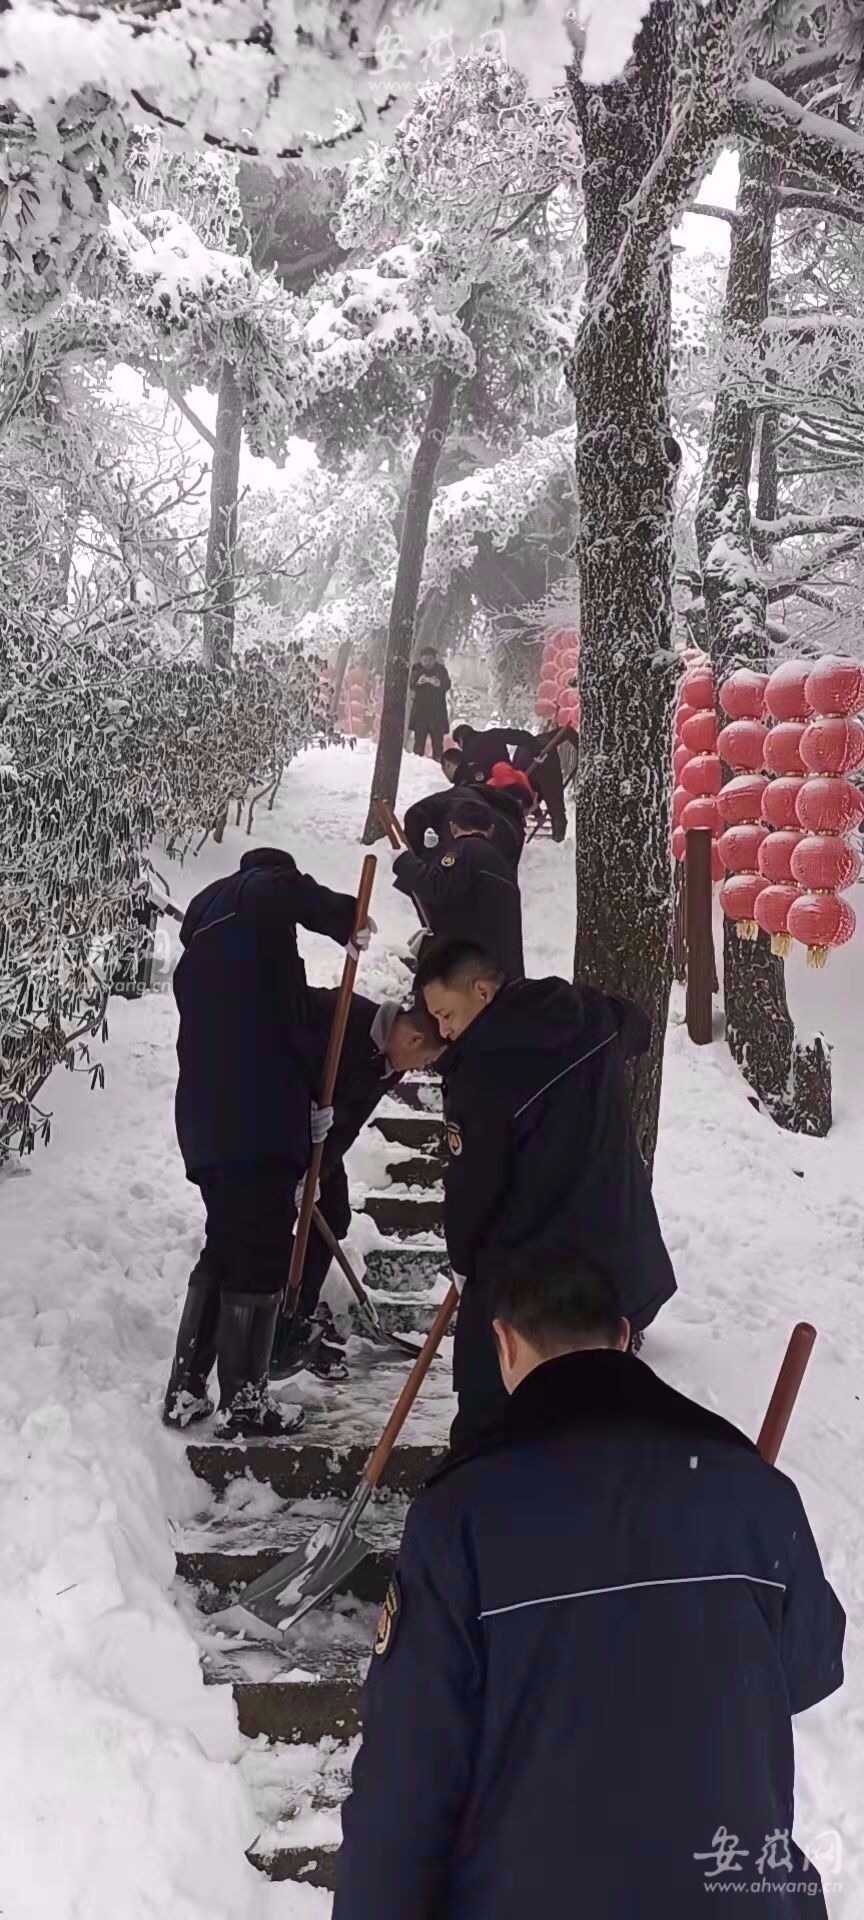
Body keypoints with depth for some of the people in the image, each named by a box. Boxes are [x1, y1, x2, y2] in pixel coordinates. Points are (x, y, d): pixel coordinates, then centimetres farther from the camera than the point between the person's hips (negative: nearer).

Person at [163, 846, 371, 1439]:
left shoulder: (201, 940, 27)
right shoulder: (260, 892, 1)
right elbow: (291, 893, -25)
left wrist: (308, 1097, 24)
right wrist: (347, 920, -7)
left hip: (206, 1121, 9)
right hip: (257, 1121, -9)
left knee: (225, 1249, 18)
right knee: (261, 1257, -2)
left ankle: (186, 1389, 20)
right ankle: (244, 1402, 3)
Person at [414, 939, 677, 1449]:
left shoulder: (478, 1072, -18)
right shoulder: (594, 1016, 2)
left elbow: (473, 1183, -11)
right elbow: (638, 1027, 26)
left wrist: (463, 1260, 7)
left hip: (521, 1272, -6)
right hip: (620, 1261, 7)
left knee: (487, 1410, 8)